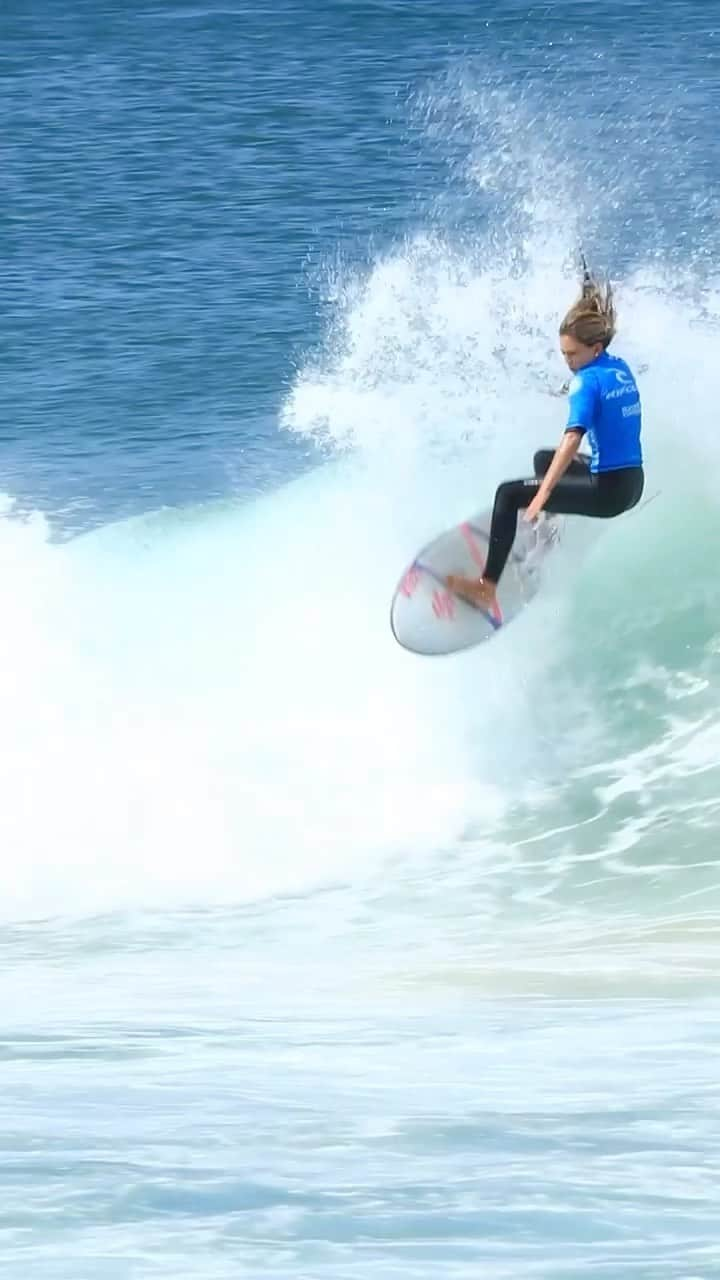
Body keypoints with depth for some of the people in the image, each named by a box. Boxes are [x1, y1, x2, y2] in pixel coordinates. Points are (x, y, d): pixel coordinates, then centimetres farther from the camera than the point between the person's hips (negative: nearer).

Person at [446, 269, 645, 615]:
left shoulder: (588, 380, -17)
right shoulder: (621, 368, 7)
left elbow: (572, 438, -30)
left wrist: (542, 495, -36)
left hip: (609, 491, -9)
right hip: (634, 484, 9)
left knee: (509, 494, -7)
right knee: (544, 459, 31)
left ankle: (487, 587, -11)